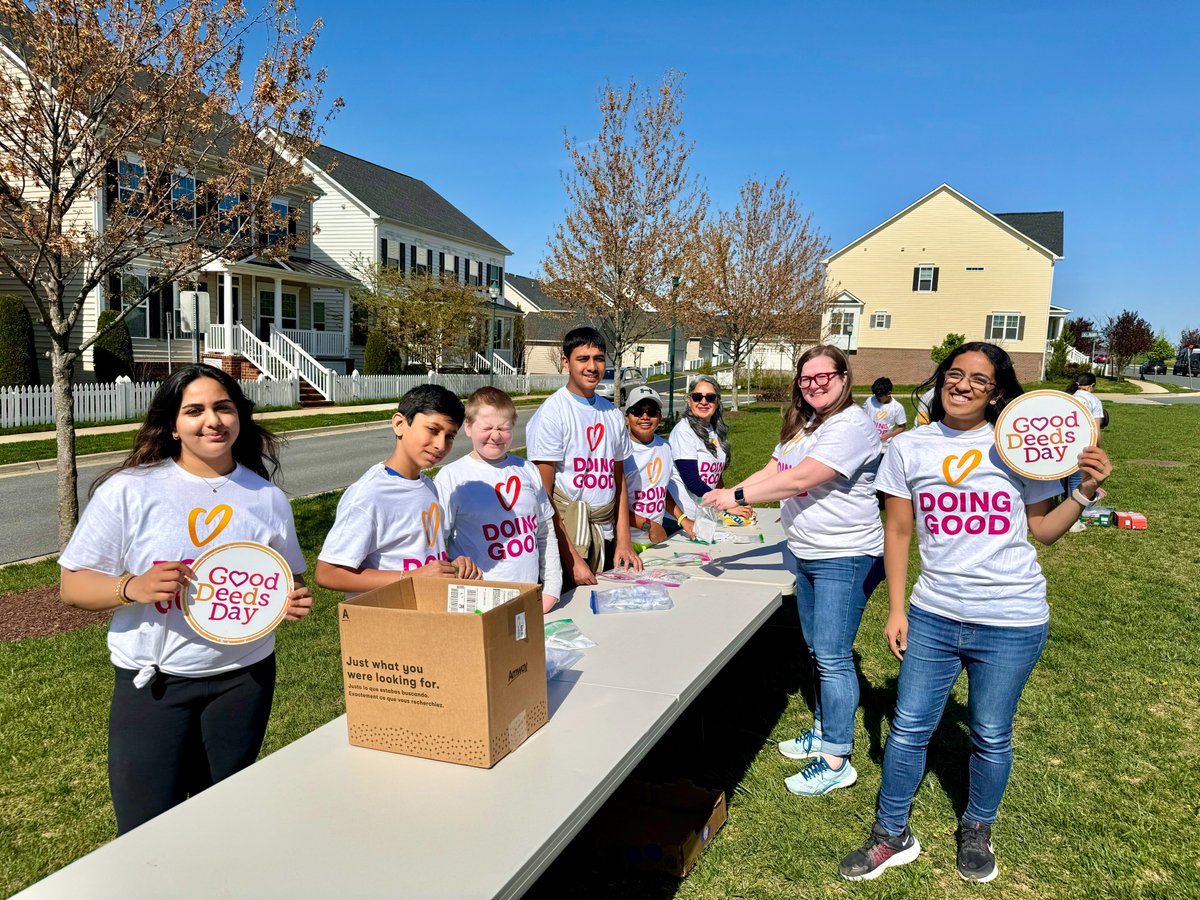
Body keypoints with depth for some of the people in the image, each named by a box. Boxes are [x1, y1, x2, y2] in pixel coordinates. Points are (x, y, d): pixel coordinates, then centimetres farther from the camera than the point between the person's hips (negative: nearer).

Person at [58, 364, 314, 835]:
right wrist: (133, 587, -22)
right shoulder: (128, 490, -6)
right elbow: (73, 585, -4)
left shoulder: (267, 497, 3)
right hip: (152, 685, -2)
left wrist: (293, 601, -11)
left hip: (244, 679, 3)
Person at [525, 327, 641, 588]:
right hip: (566, 534, -6)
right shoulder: (551, 414, -11)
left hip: (606, 535, 6)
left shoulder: (612, 414, 9)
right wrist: (572, 558, -16)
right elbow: (543, 495, -13)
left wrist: (623, 541, 7)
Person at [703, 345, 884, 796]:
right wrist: (728, 495, -6)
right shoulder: (801, 424, 11)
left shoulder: (852, 426, -19)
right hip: (807, 554, 9)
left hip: (846, 558, -9)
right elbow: (772, 470, 9)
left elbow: (800, 479, -26)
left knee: (832, 655, -5)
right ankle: (823, 731, 33)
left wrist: (739, 497, -23)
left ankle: (836, 761, 5)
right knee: (819, 652, 18)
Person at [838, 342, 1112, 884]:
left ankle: (977, 832, 38)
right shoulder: (910, 448, 0)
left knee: (991, 736, 12)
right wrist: (896, 609, 3)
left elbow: (1042, 530, 5)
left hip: (1011, 621, -1)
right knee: (908, 728, 8)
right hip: (933, 615, 1)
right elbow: (898, 532, 5)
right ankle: (892, 836, 27)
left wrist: (1084, 493, -11)